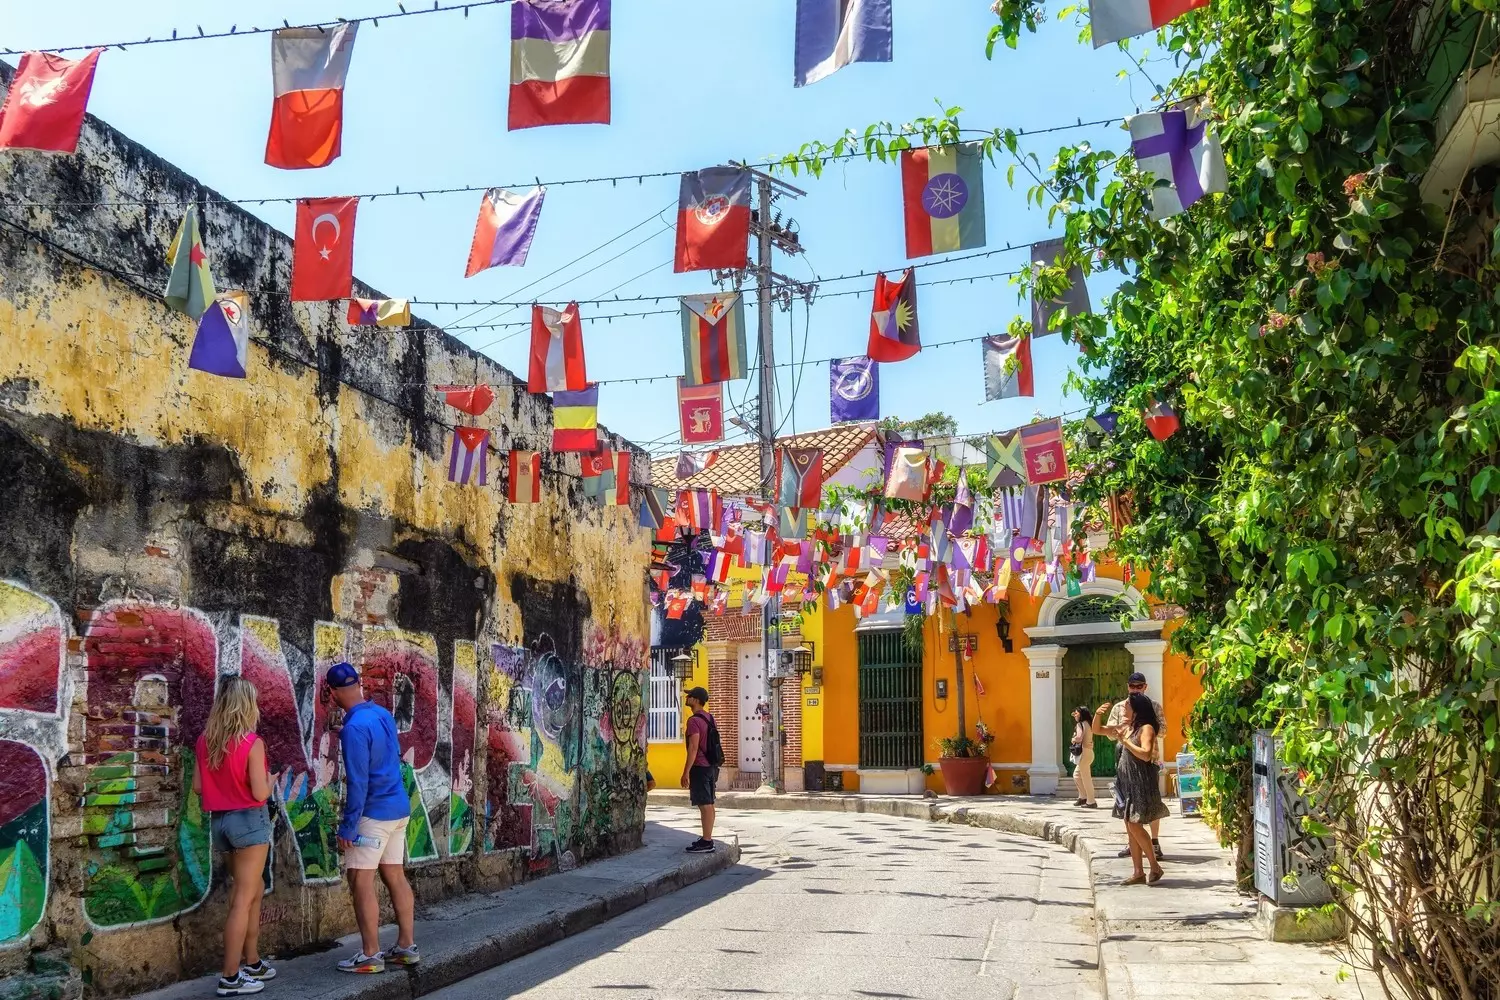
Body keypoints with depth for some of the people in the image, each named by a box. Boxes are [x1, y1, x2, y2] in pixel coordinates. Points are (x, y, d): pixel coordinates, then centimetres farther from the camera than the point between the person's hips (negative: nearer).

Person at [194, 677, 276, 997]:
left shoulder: (205, 740, 4)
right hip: (249, 820, -7)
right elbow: (260, 793, -15)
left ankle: (252, 963, 28)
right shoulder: (252, 743, -14)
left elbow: (198, 786, 6)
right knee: (243, 898, -2)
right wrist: (270, 780, 5)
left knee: (254, 890, 21)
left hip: (219, 821, 7)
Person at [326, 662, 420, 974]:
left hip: (374, 812, -9)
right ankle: (406, 946, 18)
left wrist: (347, 826, -16)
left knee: (361, 882, -2)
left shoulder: (354, 728, -19)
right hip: (399, 808, 9)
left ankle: (370, 955, 2)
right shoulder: (383, 714, 6)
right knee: (395, 877, 13)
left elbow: (357, 782, -21)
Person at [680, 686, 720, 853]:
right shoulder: (711, 719, 13)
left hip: (700, 767, -9)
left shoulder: (694, 721, -15)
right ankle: (707, 838, 19)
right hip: (711, 766, 9)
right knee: (709, 804, 13)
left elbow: (693, 748, -21)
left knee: (704, 805, -8)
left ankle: (706, 842, -7)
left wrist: (686, 772, -19)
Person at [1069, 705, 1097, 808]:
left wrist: (1073, 740, -3)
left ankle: (1091, 802, -1)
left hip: (1084, 753, -10)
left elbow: (1079, 737, -24)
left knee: (1086, 778, -4)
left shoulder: (1081, 724, -12)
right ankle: (1083, 797, 22)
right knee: (1076, 776, 19)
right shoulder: (1087, 724, 14)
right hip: (1088, 752, 10)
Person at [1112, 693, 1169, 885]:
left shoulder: (1146, 728, -11)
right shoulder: (1127, 727, 12)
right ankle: (1138, 873, 11)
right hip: (1127, 781, 8)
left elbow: (1146, 754, -24)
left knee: (1134, 825, -11)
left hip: (1141, 782, -8)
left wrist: (1125, 741, -21)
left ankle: (1155, 867, 3)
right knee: (1130, 828, 7)